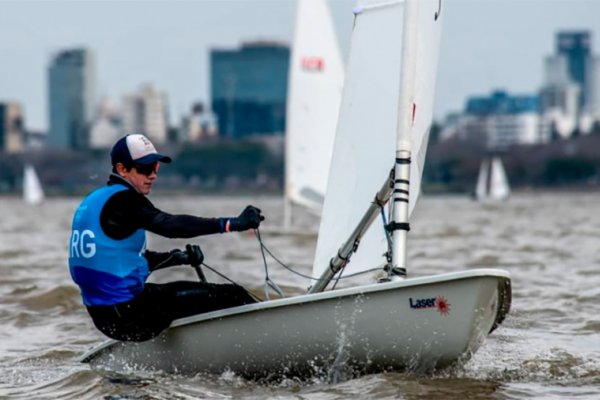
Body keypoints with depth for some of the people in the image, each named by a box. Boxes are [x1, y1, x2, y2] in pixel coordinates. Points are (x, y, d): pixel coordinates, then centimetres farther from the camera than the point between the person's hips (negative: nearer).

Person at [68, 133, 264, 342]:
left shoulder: (95, 200, 17)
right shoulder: (122, 200, -13)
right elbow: (168, 225, -27)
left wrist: (178, 257, 13)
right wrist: (230, 224, -32)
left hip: (103, 315, 11)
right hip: (128, 314, -11)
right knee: (231, 297, -8)